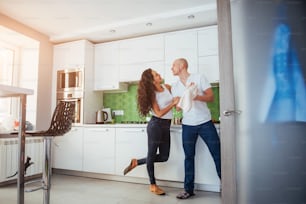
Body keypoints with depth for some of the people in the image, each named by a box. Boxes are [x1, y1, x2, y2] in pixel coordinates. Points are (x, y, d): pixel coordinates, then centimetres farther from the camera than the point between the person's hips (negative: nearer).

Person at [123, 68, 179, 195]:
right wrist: (173, 103, -18)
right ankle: (153, 186, 22)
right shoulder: (152, 94, -10)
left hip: (166, 126, 7)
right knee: (152, 154, 7)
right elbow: (159, 113, -15)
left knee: (164, 156, 10)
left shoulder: (167, 87, 6)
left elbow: (175, 100, 19)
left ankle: (136, 162, 26)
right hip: (156, 125, -7)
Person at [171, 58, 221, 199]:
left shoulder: (199, 78, 0)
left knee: (218, 154, 0)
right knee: (189, 157, 6)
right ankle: (188, 189, 17)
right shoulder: (175, 87, 10)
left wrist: (196, 96, -22)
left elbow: (211, 97, -4)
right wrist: (187, 93, -11)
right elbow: (178, 107, 5)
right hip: (188, 125, 3)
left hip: (205, 123, -2)